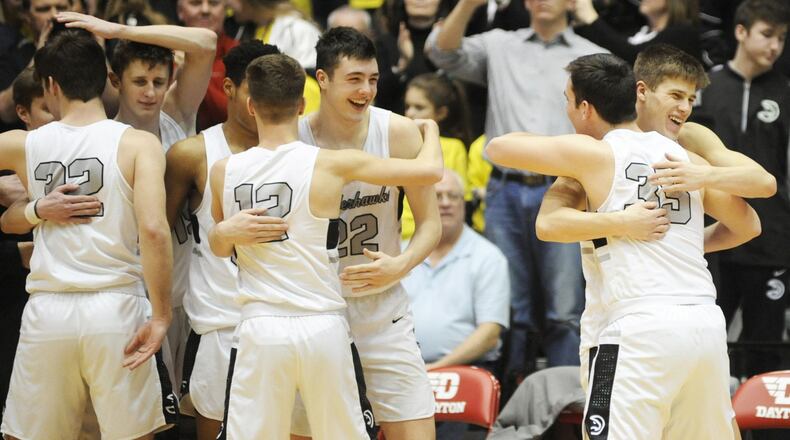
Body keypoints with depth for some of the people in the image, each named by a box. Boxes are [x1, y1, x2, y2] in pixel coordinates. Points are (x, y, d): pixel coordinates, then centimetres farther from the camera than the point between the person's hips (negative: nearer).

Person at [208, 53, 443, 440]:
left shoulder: (223, 172, 2)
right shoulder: (331, 165, -7)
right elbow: (430, 171, -4)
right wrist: (429, 129, 16)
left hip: (259, 330, 1)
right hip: (323, 328, -1)